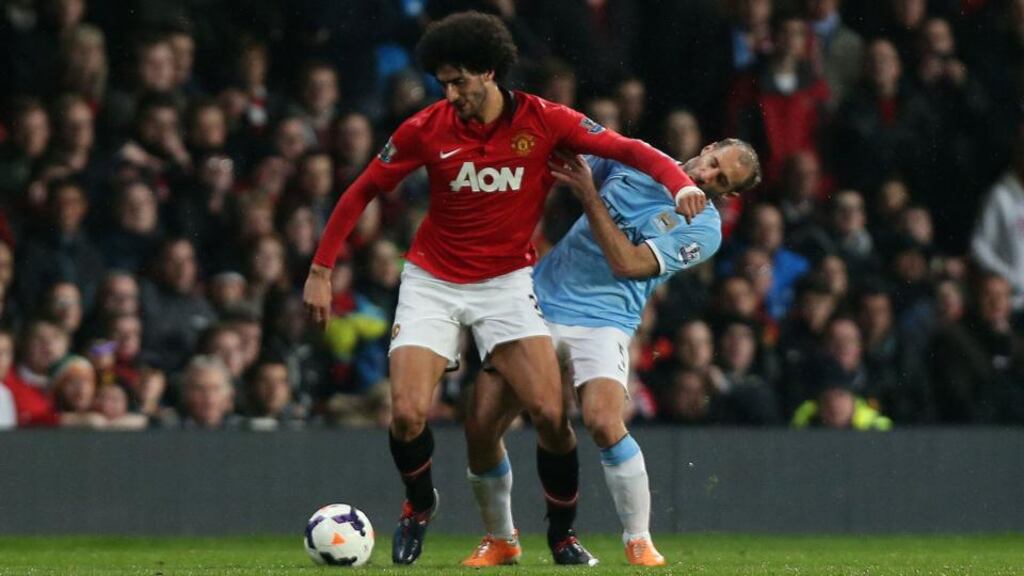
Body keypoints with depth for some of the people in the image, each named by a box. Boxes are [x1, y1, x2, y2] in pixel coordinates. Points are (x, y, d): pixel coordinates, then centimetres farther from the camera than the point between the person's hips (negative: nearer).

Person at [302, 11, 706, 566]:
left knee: (550, 414, -14)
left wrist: (679, 181, -30)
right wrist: (321, 269, -2)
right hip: (432, 282, 0)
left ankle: (562, 532, 9)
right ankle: (419, 504, 18)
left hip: (506, 281, 0)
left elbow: (627, 149, -11)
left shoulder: (543, 122, -11)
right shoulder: (426, 129, -10)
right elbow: (362, 191, 0)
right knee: (407, 414, -14)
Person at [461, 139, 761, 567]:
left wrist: (588, 195, -16)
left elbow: (627, 263, -15)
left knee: (603, 422, -29)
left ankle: (639, 542, -13)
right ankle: (500, 540, 18)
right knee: (480, 427, -3)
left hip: (602, 323, -4)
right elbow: (565, 170, 21)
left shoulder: (704, 227, -5)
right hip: (537, 302, 4)